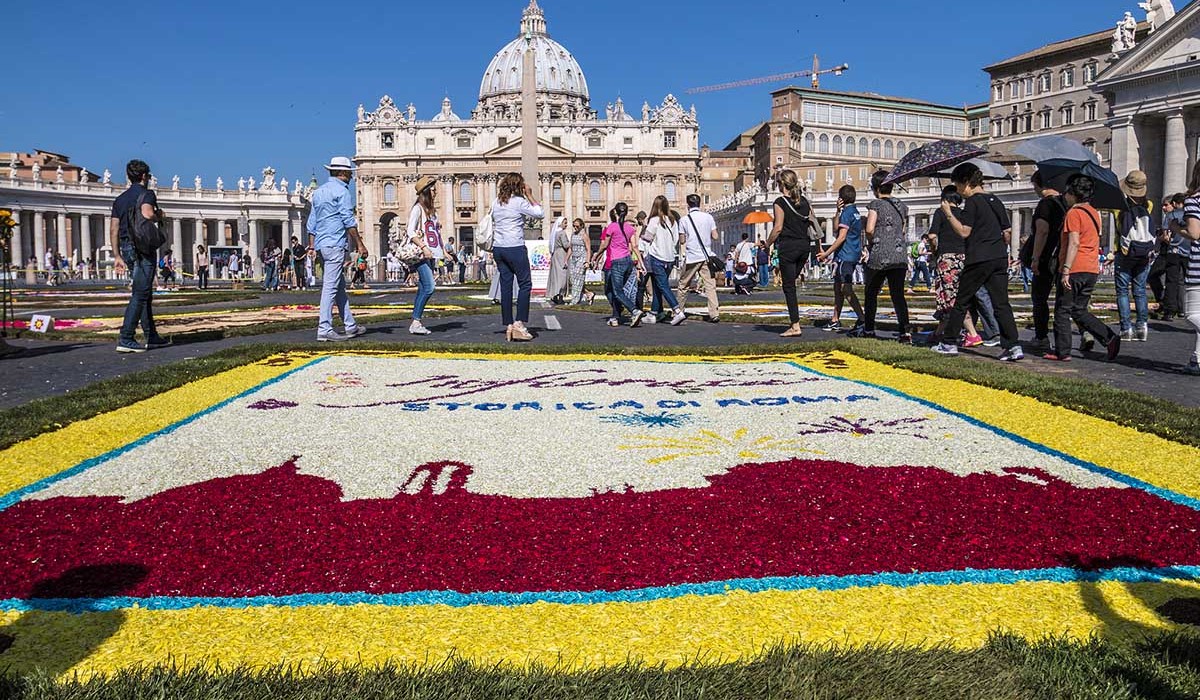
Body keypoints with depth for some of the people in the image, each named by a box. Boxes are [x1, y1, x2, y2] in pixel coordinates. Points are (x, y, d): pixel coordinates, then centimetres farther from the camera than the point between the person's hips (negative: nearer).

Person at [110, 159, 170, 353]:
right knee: (140, 294, -9)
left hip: (127, 249, 8)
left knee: (145, 293, 15)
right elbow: (147, 214, -27)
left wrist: (118, 256, 14)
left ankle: (152, 337, 19)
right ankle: (126, 339, -14)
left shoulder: (120, 199, 18)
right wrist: (158, 218, -4)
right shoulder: (146, 193, -5)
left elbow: (114, 230, 14)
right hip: (143, 248, -8)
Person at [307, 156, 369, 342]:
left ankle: (350, 326, 19)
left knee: (339, 287, 13)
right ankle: (324, 330, -10)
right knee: (331, 287, -9)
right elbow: (349, 221, -12)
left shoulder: (318, 192, 19)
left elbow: (311, 223, 18)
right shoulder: (341, 191, -6)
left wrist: (313, 247, 20)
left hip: (321, 244, 9)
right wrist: (359, 244, -8)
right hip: (336, 244, -9)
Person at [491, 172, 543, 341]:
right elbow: (540, 214, -1)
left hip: (498, 248, 7)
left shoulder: (496, 202, 12)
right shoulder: (519, 202, -7)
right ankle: (519, 324, -9)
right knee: (525, 284, 0)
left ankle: (508, 327, 8)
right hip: (515, 248, -7)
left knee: (506, 286, 7)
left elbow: (492, 225, 17)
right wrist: (530, 195, 4)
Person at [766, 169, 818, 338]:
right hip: (804, 245, 7)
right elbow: (813, 224, 10)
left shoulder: (780, 202, -8)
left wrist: (768, 244, -1)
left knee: (789, 286, -3)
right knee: (791, 282, 20)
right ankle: (794, 320, 20)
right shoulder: (804, 201, 11)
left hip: (788, 246, -7)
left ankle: (795, 326, -5)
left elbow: (778, 227, -12)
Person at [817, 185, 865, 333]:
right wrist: (838, 211, 7)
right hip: (854, 255, 10)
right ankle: (835, 321, 19)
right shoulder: (856, 212, 17)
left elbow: (842, 237, -18)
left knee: (846, 289, -14)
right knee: (838, 287, 15)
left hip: (845, 255, -10)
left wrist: (826, 253, -16)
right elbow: (837, 228, 19)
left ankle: (862, 319, -20)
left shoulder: (847, 212, -12)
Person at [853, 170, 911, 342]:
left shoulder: (876, 204, -4)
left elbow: (869, 229, -15)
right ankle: (905, 331, -9)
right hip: (900, 256, 5)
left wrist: (871, 240, 4)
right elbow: (903, 230, 14)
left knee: (871, 293, 12)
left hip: (879, 257, -4)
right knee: (898, 294, 2)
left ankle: (868, 329, 21)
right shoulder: (902, 206, 13)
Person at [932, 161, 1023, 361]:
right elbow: (1007, 231, 16)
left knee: (961, 302, 6)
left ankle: (948, 343, 15)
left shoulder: (972, 202, -8)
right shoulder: (995, 201, 14)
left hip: (978, 260, -6)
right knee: (1001, 303, 3)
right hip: (999, 258, 6)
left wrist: (948, 214, -6)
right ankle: (1014, 346, -7)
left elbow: (964, 232, -14)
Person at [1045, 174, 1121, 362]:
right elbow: (1094, 242, 20)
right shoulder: (1094, 213, 16)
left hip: (1075, 269, -8)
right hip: (1092, 269, 8)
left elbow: (1074, 243, -19)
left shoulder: (1074, 213, -11)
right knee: (1079, 311, 16)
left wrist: (1066, 270, -21)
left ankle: (1062, 352, 4)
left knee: (1062, 311, 2)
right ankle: (1110, 338, 3)